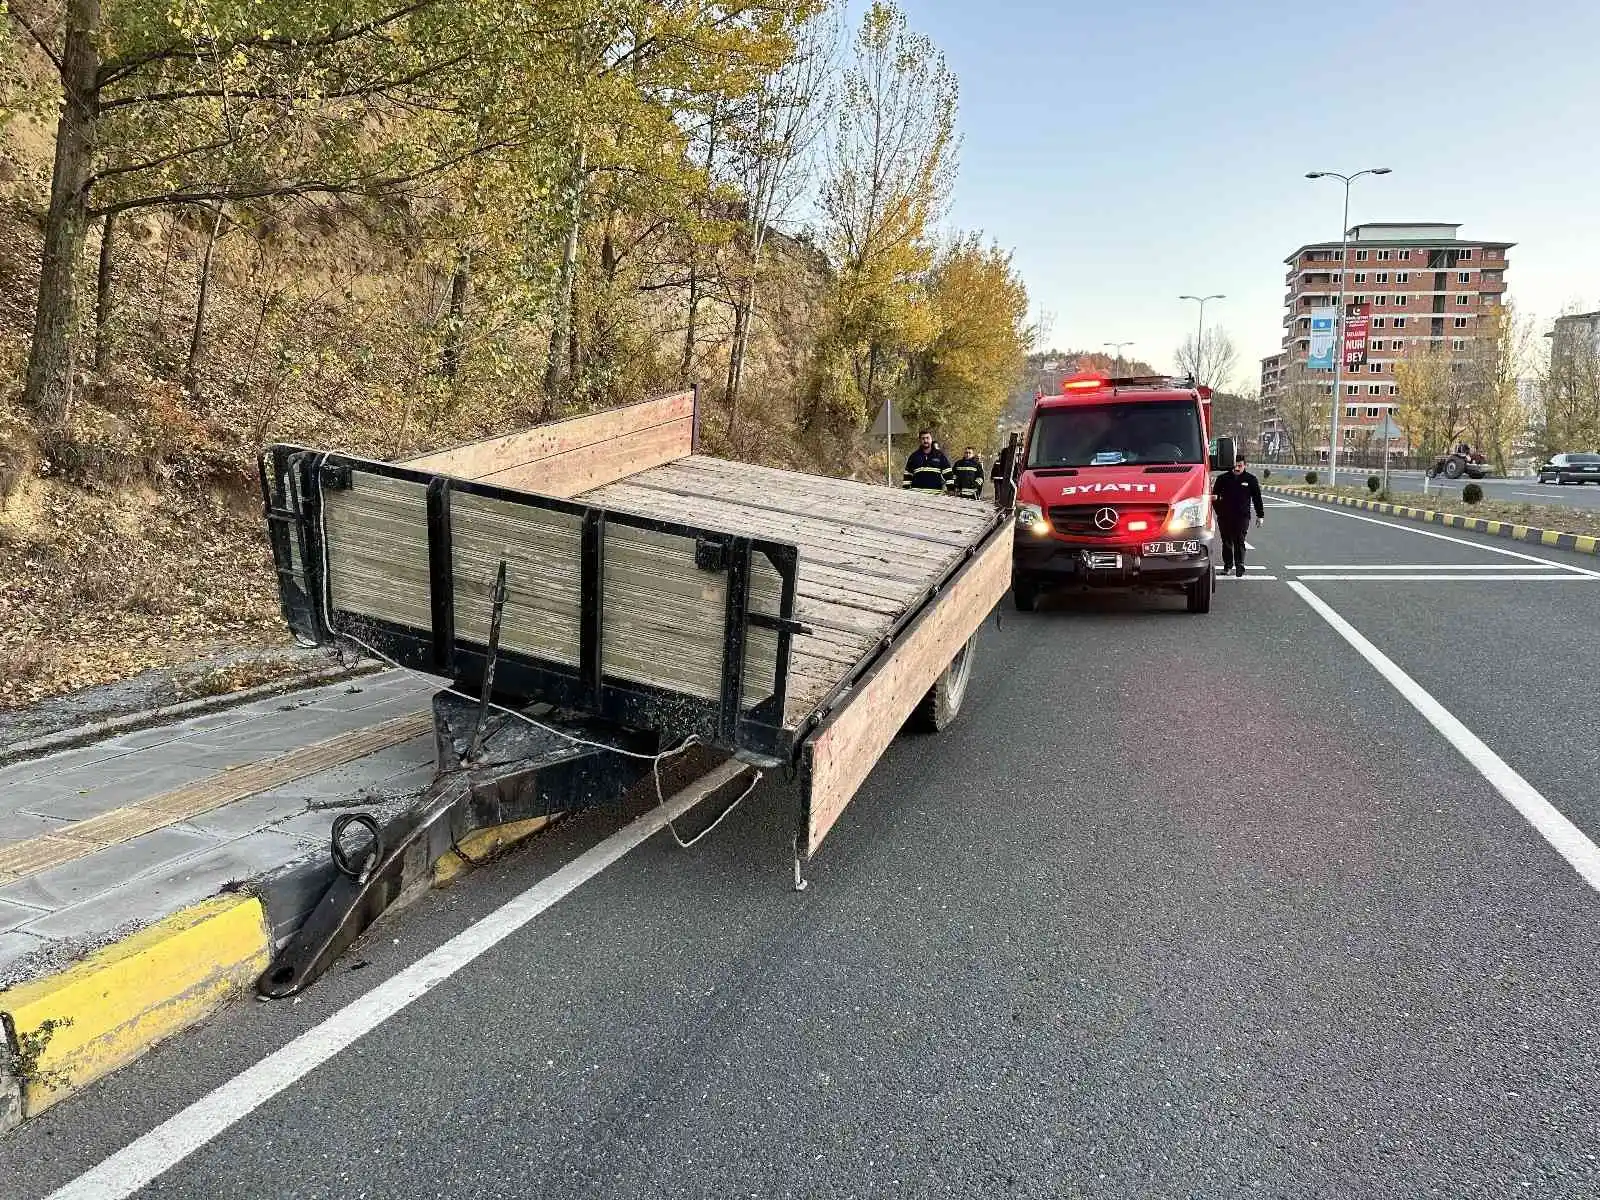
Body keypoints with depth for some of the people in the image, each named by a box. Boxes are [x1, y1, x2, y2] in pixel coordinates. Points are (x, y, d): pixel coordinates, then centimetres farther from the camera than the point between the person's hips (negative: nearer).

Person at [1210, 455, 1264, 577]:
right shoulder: (1223, 479, 8)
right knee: (1226, 542, 7)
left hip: (1242, 516, -2)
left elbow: (1257, 498, 11)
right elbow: (1215, 495, 12)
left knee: (1239, 541, -7)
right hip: (1224, 516, 2)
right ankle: (1227, 566, 17)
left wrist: (1260, 515, 10)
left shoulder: (1251, 479, 6)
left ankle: (1239, 566, -3)